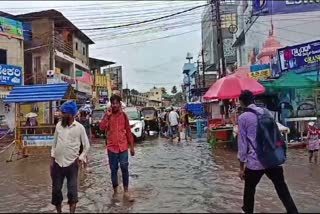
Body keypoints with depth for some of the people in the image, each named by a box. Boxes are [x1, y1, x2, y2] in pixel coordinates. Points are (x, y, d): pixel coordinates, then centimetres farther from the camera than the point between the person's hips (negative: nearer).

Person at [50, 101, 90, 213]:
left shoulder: (79, 127, -7)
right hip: (57, 163, 3)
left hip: (72, 164, -3)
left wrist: (80, 159, -6)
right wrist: (52, 160, 8)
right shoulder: (58, 125, 3)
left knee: (72, 190, 2)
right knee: (56, 190, 11)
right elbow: (54, 144, 10)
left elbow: (87, 146, 1)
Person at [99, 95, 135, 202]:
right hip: (111, 146, 0)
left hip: (123, 146, 0)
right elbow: (102, 127, -14)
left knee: (124, 168, -1)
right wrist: (107, 116, -20)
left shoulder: (124, 115, 3)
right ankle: (115, 191, 22)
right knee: (113, 170, 8)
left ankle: (126, 192, 12)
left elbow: (128, 131, 6)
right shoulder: (107, 115, 1)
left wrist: (131, 146, 5)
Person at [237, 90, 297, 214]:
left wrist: (241, 167, 0)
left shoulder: (243, 118, -5)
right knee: (282, 188, 13)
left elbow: (242, 143, -5)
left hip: (254, 161, -4)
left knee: (249, 189, 16)